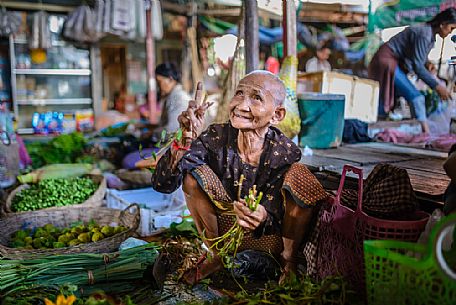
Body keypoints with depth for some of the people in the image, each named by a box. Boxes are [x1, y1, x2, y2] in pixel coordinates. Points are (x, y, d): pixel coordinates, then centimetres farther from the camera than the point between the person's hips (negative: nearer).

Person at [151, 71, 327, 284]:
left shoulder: (286, 153, -20)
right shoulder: (216, 137, -18)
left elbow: (273, 211, -18)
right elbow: (162, 184, -23)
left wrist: (263, 216, -43)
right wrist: (185, 140, -40)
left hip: (271, 236, -2)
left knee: (298, 174, -27)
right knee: (191, 172, -21)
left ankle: (289, 262, -3)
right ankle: (217, 255, 3)